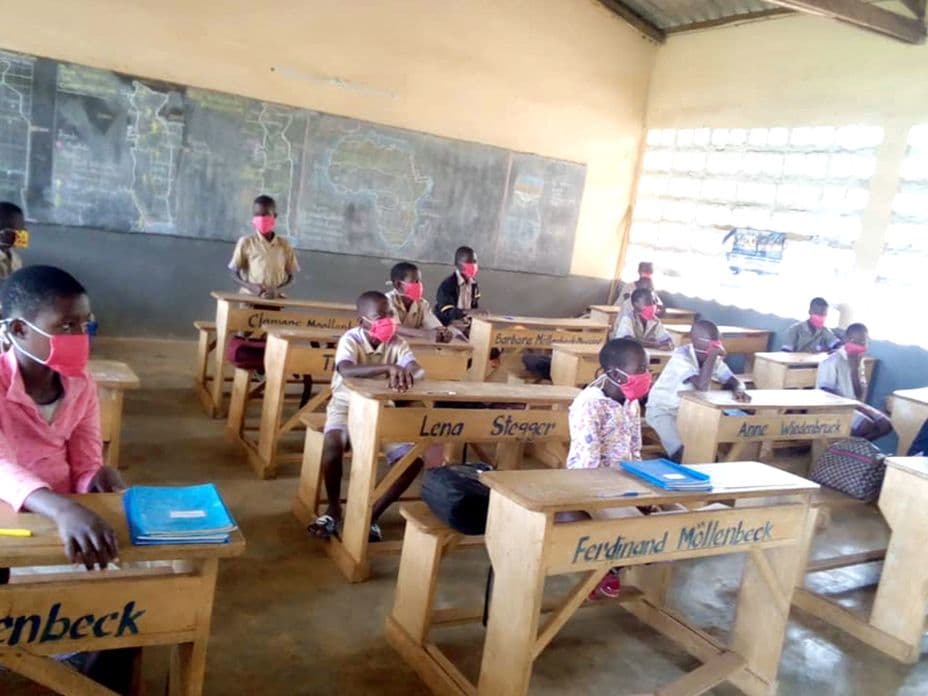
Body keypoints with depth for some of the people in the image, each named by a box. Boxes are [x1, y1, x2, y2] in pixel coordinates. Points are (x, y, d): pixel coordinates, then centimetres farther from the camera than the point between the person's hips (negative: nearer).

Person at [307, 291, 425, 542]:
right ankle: (333, 508, -9)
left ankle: (374, 513, 1)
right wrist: (388, 367, -50)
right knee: (333, 445, -36)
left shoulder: (396, 343, -3)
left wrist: (406, 374, -42)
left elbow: (419, 370, -18)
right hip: (347, 406, -4)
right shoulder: (350, 339, -17)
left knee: (413, 460, -17)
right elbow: (346, 371, -38)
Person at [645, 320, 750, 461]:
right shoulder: (681, 357, -27)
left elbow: (732, 380, -4)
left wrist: (738, 390, -26)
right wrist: (711, 355, -37)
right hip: (663, 410, -7)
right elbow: (702, 386, -39)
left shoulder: (714, 358, -5)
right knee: (684, 454, -23)